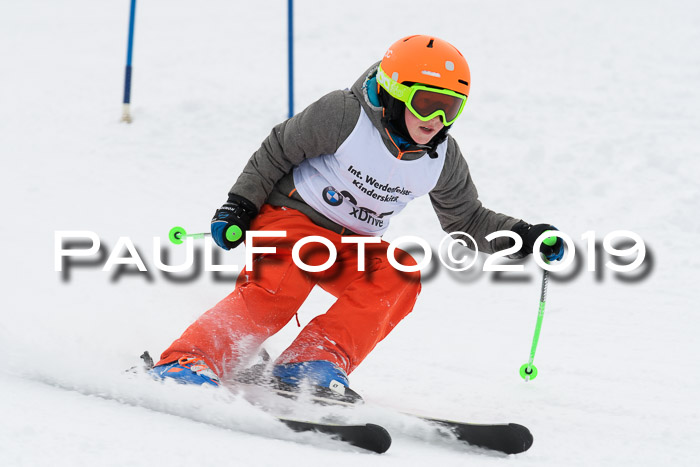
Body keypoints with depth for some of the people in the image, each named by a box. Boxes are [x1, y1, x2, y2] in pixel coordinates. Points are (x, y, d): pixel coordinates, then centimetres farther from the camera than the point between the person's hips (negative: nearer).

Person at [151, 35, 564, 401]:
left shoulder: (443, 159, -3)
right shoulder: (342, 115, -18)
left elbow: (466, 219, 11)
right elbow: (277, 150, -7)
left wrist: (522, 237, -2)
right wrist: (240, 204, -11)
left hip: (353, 247, 5)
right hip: (291, 216, -5)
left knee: (399, 277, -24)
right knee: (276, 290, -31)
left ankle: (313, 363, -28)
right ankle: (189, 363, -30)